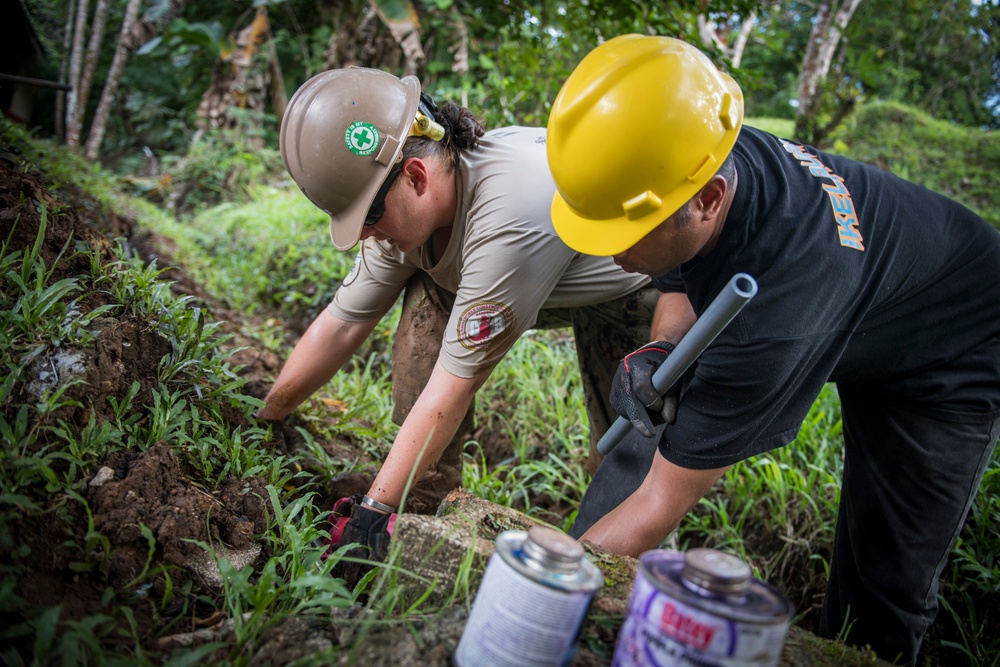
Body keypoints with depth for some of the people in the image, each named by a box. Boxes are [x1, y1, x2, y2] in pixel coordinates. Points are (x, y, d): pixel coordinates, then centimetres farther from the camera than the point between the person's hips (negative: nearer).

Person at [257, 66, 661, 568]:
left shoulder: (509, 217, -43)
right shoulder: (410, 204, -18)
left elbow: (454, 385, -37)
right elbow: (340, 324, -8)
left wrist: (374, 510, -29)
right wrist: (263, 419, -4)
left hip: (628, 287, -6)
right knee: (427, 301, -15)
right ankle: (424, 506, -5)